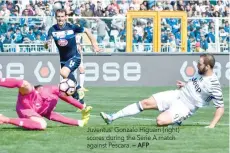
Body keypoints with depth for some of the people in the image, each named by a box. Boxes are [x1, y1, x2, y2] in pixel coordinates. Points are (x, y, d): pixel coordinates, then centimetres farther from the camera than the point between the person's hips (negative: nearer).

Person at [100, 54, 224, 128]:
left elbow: (220, 108, -20)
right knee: (146, 103, -1)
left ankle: (176, 121, 4)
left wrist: (212, 126, -28)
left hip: (184, 107, -8)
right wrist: (185, 85, 5)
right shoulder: (201, 72, 2)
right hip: (177, 95, 8)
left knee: (160, 121, -30)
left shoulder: (213, 85, -22)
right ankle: (113, 117, 4)